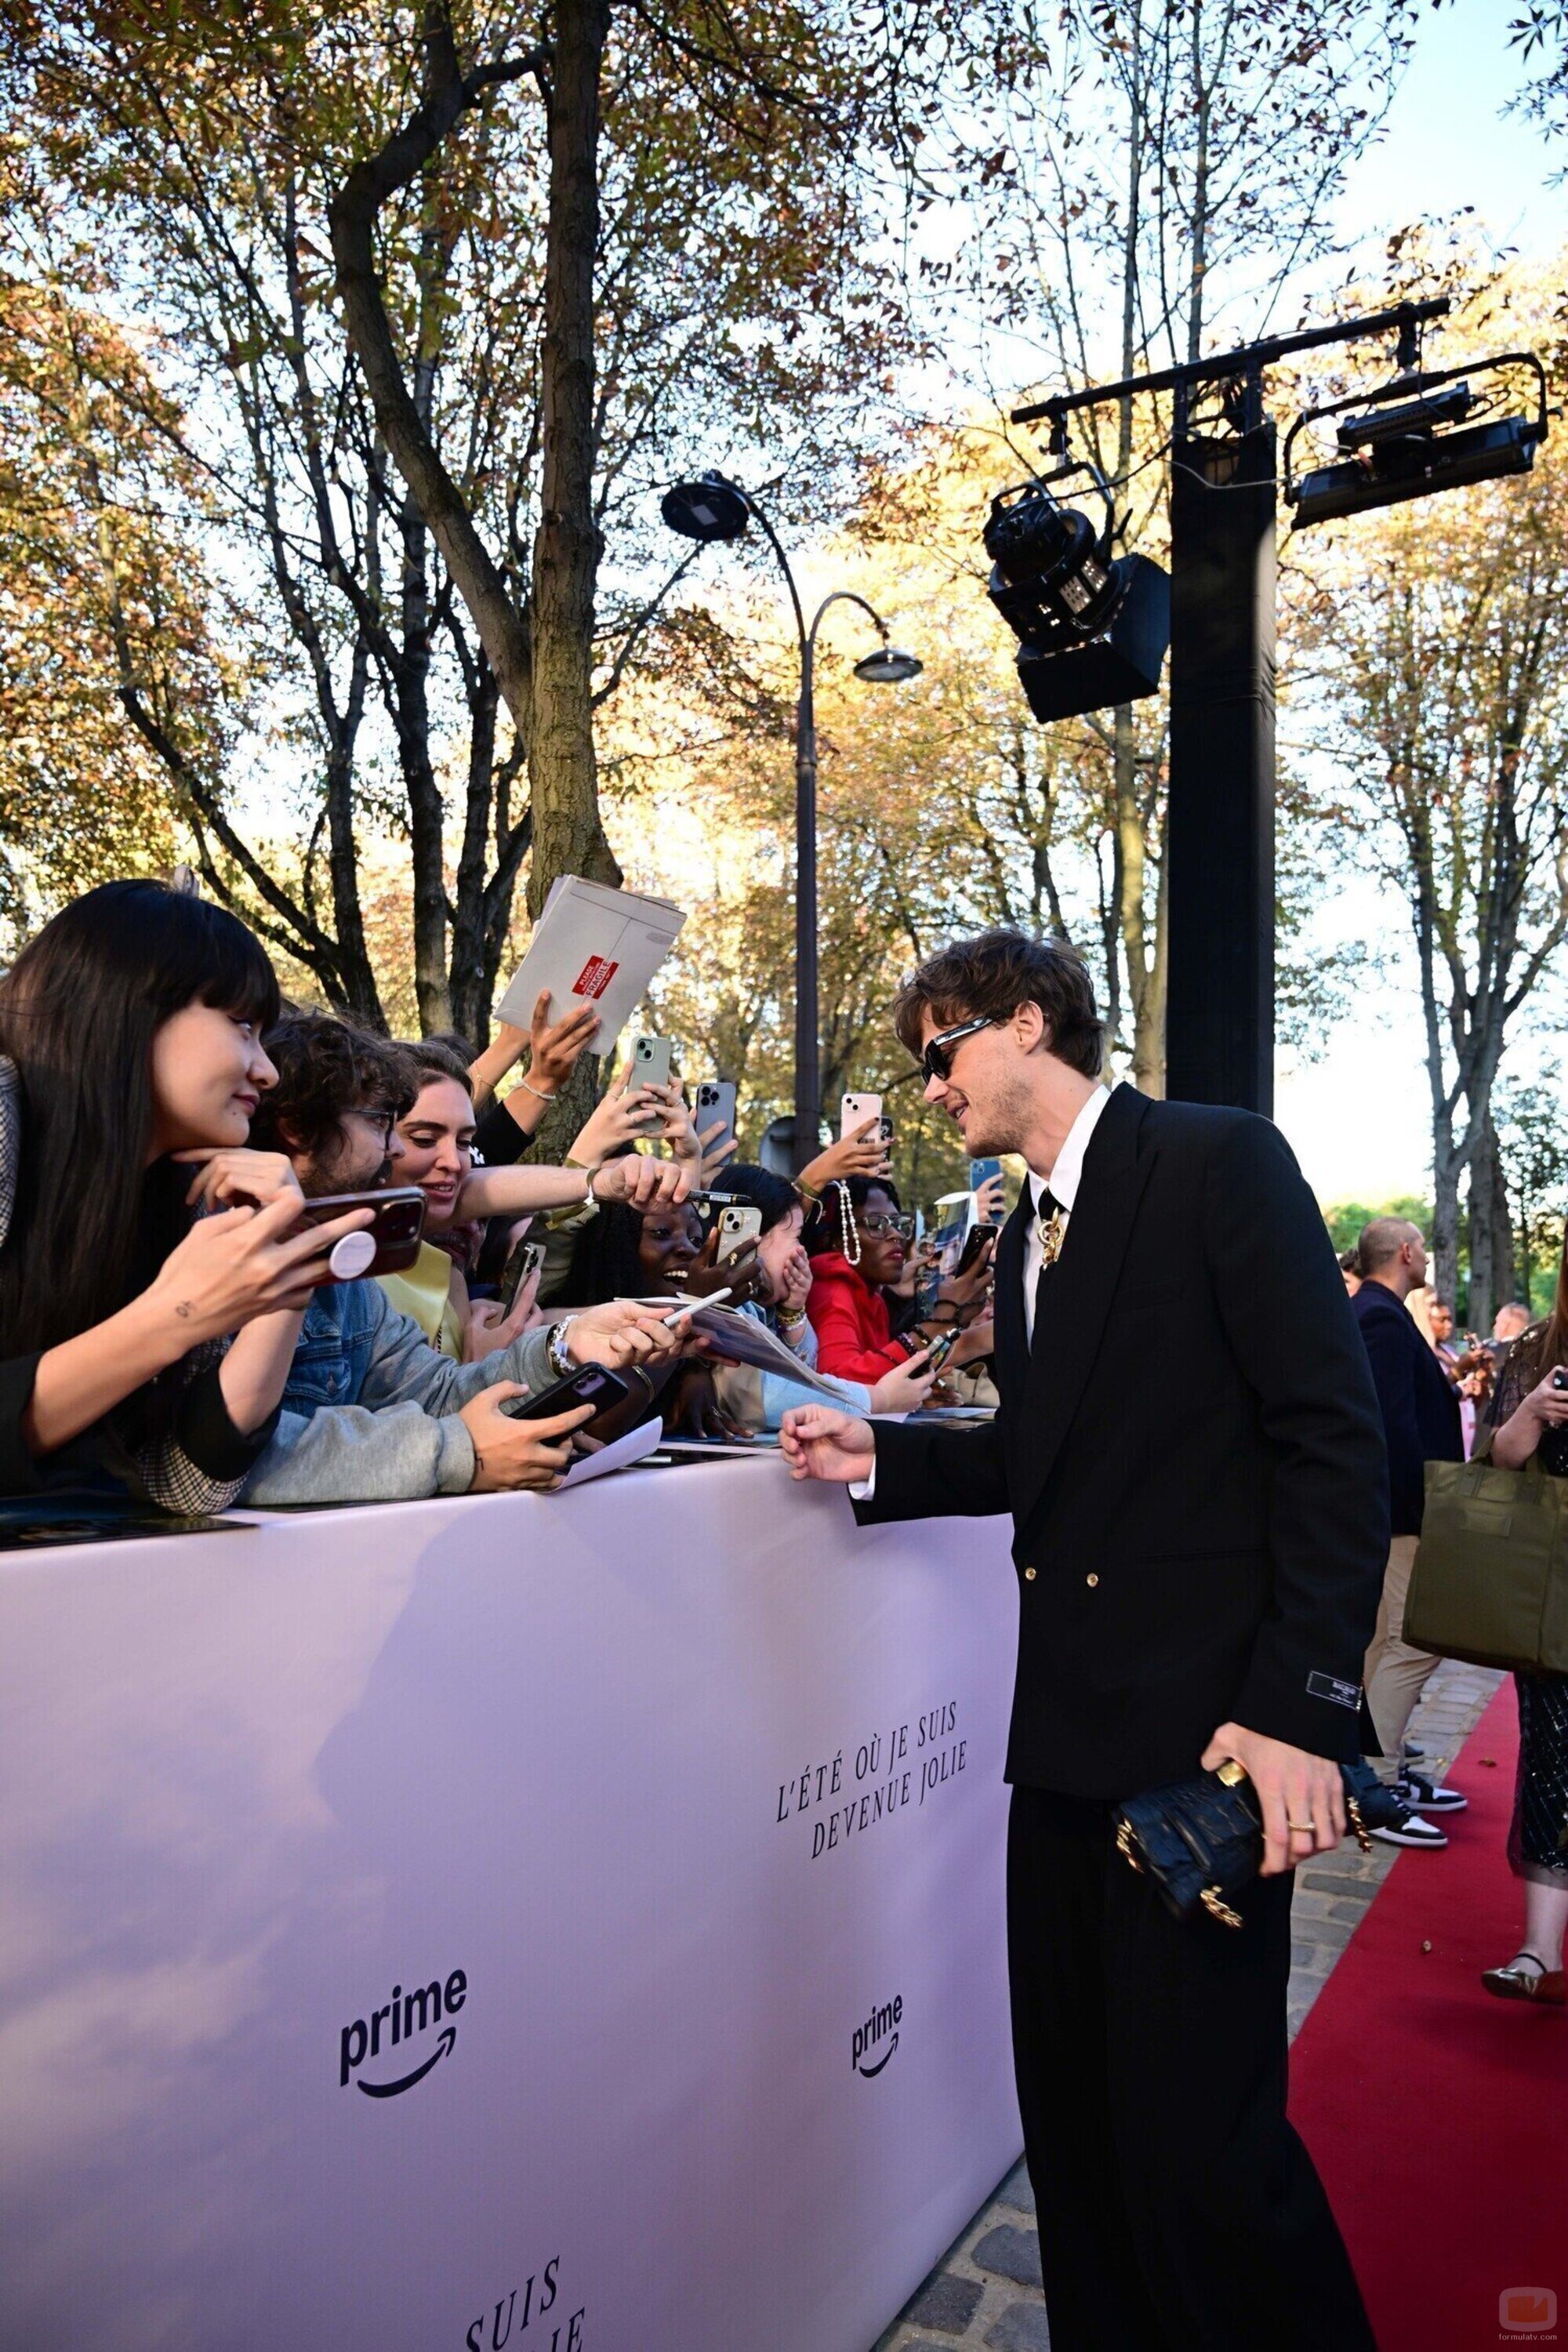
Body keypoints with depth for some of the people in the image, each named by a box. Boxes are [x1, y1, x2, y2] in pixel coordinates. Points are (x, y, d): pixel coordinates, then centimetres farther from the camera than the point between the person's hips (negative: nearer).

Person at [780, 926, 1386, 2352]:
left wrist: (1299, 1706, -19)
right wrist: (883, 1457, 6)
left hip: (1207, 1728, -7)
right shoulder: (1029, 1230, 15)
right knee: (1074, 2111, 16)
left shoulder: (1221, 1162, -9)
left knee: (1197, 2134, -1)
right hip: (1071, 1730, 8)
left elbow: (1334, 1441, -14)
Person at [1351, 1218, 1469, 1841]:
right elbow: (1395, 1424, -24)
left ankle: (1386, 1772, 27)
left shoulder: (1367, 1314, 14)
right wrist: (1426, 1513, -22)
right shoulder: (1384, 1318, -18)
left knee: (1388, 1644, 17)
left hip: (1382, 1508, 11)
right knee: (1413, 1645, -7)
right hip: (1397, 1509, -11)